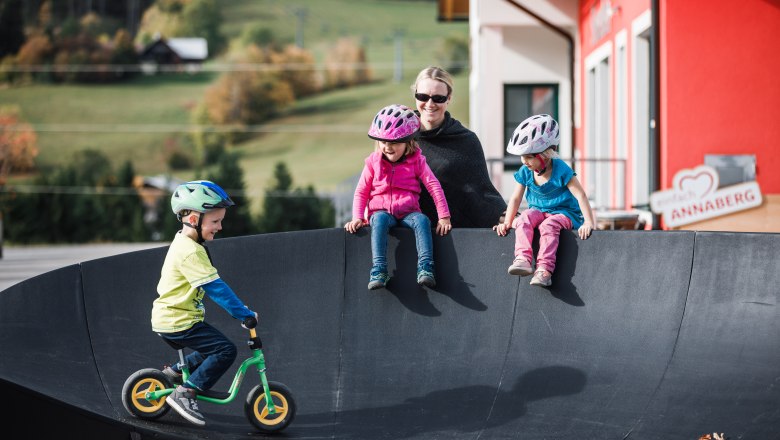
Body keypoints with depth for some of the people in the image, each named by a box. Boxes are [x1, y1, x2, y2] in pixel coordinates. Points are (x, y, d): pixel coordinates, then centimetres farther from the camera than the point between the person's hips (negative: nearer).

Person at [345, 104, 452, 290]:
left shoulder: (416, 161, 4)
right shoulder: (373, 163, 6)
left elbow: (434, 186, 0)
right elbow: (361, 191, 8)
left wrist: (444, 217, -10)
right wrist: (357, 218, -7)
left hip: (408, 213, 0)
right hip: (381, 211, 0)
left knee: (421, 220, -33)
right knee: (379, 219, -36)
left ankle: (425, 268, -44)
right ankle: (379, 271, -46)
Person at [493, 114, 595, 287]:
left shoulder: (561, 170, -16)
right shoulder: (525, 172, -1)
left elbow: (580, 195, -20)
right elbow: (516, 198, 6)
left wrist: (588, 222, -29)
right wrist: (507, 222, -5)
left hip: (563, 213, -5)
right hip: (537, 211, 5)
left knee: (548, 225, -36)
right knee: (524, 219, -28)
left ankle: (544, 268, -44)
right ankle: (522, 258, -41)